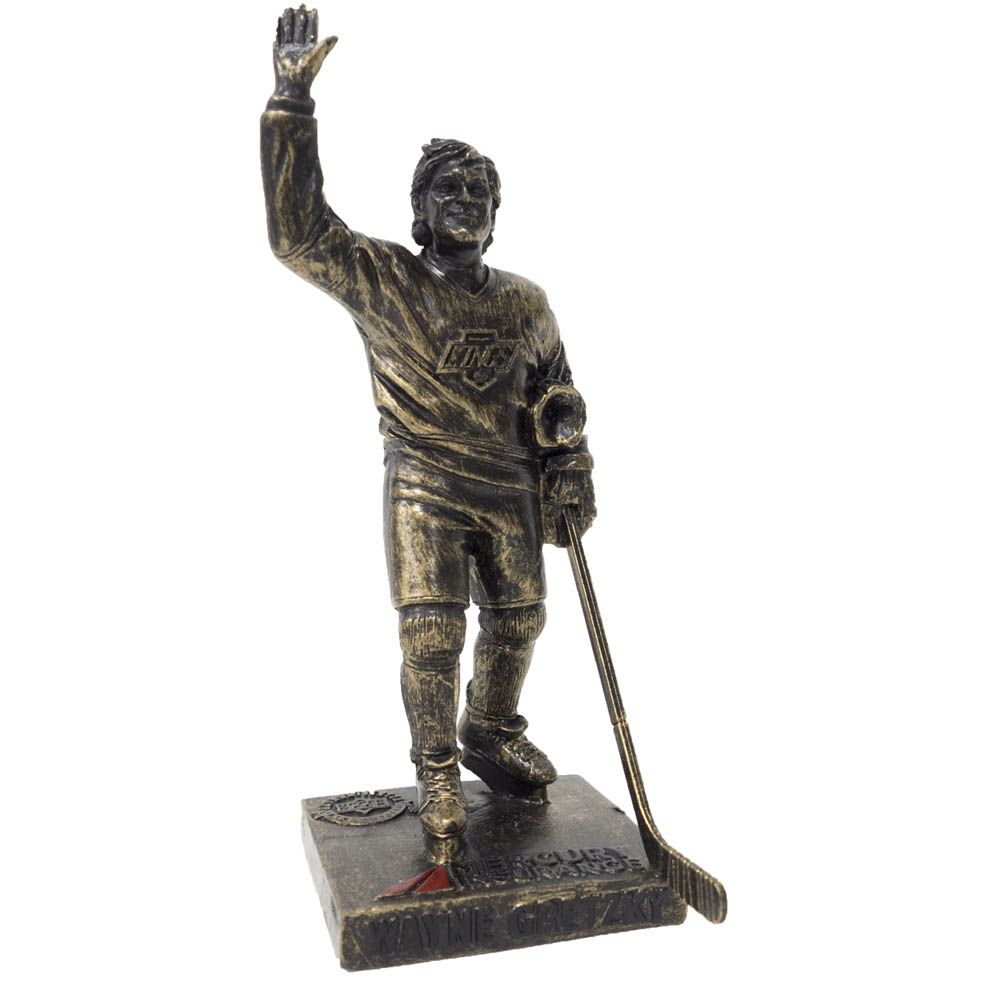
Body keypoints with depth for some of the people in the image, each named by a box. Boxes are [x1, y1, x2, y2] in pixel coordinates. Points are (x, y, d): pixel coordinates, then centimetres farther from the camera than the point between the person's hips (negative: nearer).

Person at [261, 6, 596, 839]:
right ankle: (437, 771, 11)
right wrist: (292, 105, -20)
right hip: (425, 490, -4)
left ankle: (493, 736, 35)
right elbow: (299, 233, -15)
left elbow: (555, 393, 17)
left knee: (519, 619, 11)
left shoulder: (524, 304, 7)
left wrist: (571, 473, 12)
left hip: (511, 489, 4)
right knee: (432, 630, -9)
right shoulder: (381, 281, -3)